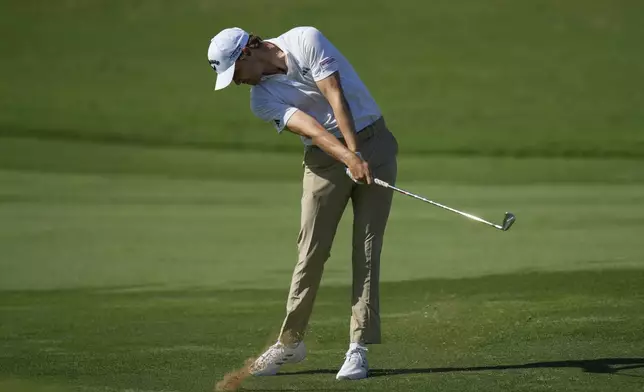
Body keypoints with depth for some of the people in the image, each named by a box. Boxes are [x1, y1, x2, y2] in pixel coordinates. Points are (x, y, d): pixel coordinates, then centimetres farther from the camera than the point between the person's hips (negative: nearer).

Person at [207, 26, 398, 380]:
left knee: (367, 249, -7)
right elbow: (308, 127, -17)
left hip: (372, 141, -3)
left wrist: (357, 153, -25)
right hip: (325, 157, 3)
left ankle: (358, 348, -8)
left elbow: (335, 97, -17)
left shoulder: (306, 40, -9)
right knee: (311, 251, -2)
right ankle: (290, 341, 13)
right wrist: (347, 157, -32)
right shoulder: (262, 99, -1)